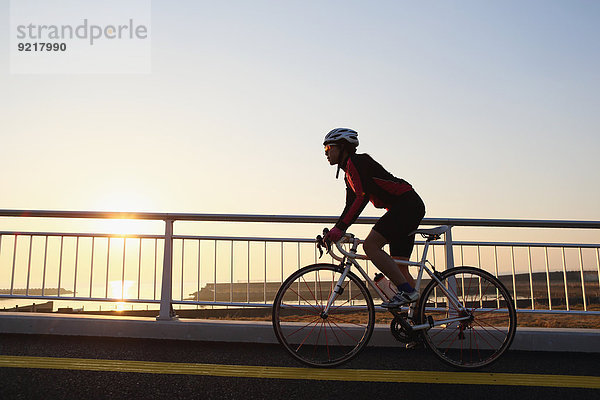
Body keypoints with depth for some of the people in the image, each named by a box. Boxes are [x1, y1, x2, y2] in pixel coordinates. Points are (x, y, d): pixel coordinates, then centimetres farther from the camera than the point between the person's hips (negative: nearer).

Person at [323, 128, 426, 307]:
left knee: (370, 245, -19)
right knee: (399, 268, 8)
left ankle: (407, 291, -17)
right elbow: (351, 206, 22)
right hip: (409, 208, 10)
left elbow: (362, 197, -22)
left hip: (407, 204, -10)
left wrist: (340, 227, -24)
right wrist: (334, 232, 14)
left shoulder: (356, 162, -10)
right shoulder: (349, 173, 21)